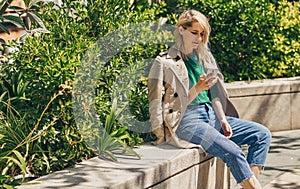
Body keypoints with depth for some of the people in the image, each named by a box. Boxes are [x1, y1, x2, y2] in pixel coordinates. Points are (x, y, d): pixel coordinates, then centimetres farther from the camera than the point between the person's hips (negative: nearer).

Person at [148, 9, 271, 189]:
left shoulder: (205, 57, 15)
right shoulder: (165, 63, -4)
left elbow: (215, 94, 15)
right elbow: (177, 104, -8)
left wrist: (223, 120, 1)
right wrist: (197, 88, -22)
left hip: (212, 116, 8)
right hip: (186, 120, -8)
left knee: (262, 134, -6)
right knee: (232, 151, -29)